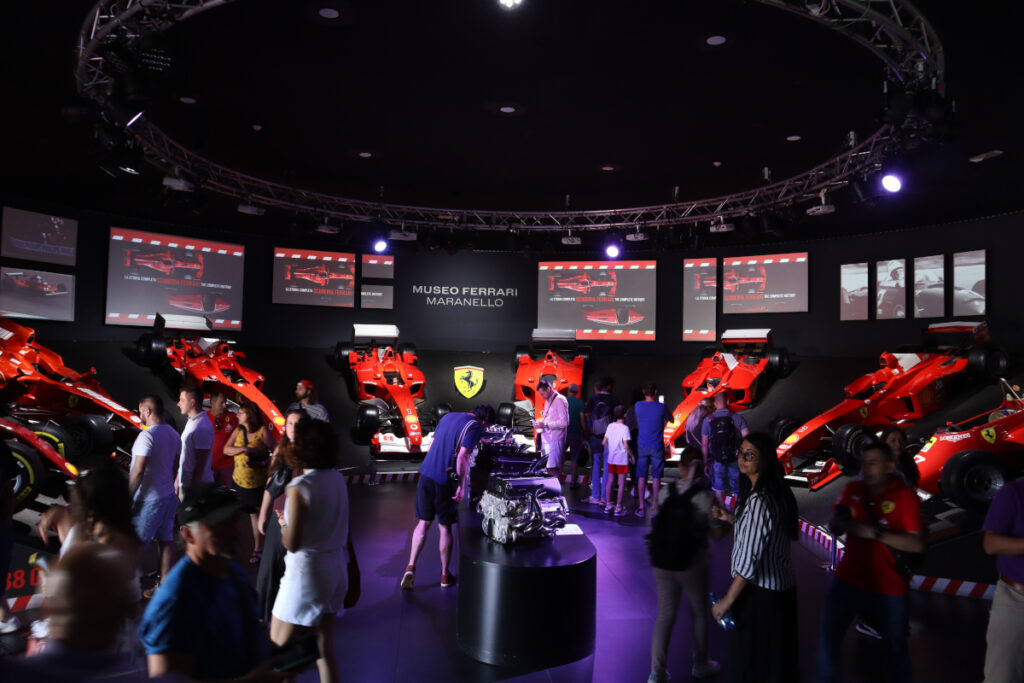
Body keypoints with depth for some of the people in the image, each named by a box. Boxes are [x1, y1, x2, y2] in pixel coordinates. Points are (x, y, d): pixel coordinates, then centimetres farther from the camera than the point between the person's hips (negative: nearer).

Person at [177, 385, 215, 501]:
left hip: (196, 485, -10)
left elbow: (201, 463, -22)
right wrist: (178, 478, 21)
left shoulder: (203, 427, -21)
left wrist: (192, 490, -21)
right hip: (185, 483, 10)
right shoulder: (191, 422, 11)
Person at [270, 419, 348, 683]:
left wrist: (282, 520, 2)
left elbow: (292, 544, -18)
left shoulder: (299, 487, -19)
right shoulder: (337, 478, 0)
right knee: (324, 651, 18)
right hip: (336, 569, 7)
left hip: (307, 572, -7)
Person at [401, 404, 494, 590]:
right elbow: (462, 457, -17)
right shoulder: (475, 427, -8)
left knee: (423, 522, 15)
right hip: (445, 480, -5)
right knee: (445, 527, 9)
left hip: (426, 475, 6)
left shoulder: (447, 417, 16)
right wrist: (462, 487, -14)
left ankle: (411, 567, 4)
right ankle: (445, 575, 20)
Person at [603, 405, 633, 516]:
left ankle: (608, 505, 19)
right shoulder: (625, 428, -13)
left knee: (609, 481, 12)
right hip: (622, 459, -6)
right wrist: (631, 455, -3)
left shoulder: (610, 426, 3)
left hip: (611, 458, 6)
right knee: (621, 483, 1)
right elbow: (626, 446, -18)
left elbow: (604, 442, 5)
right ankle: (618, 508, 2)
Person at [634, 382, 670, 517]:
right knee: (656, 477, 6)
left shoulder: (638, 405, -5)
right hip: (657, 447, -1)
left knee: (641, 477, 8)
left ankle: (641, 507, 11)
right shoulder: (661, 407, -9)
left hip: (642, 446, 1)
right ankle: (655, 508, 10)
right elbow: (669, 419, 8)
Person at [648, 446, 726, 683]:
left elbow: (656, 523, 3)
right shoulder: (705, 496, -16)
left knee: (665, 615, 15)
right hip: (692, 565, -3)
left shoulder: (666, 492, -5)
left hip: (662, 563, 3)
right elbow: (718, 534, -10)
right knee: (699, 614, 21)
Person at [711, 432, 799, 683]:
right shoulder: (775, 490, 3)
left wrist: (728, 599, -17)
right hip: (781, 586, 9)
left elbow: (751, 558, -25)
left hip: (760, 592, -9)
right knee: (778, 660, 23)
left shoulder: (760, 500, -26)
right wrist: (731, 518, 8)